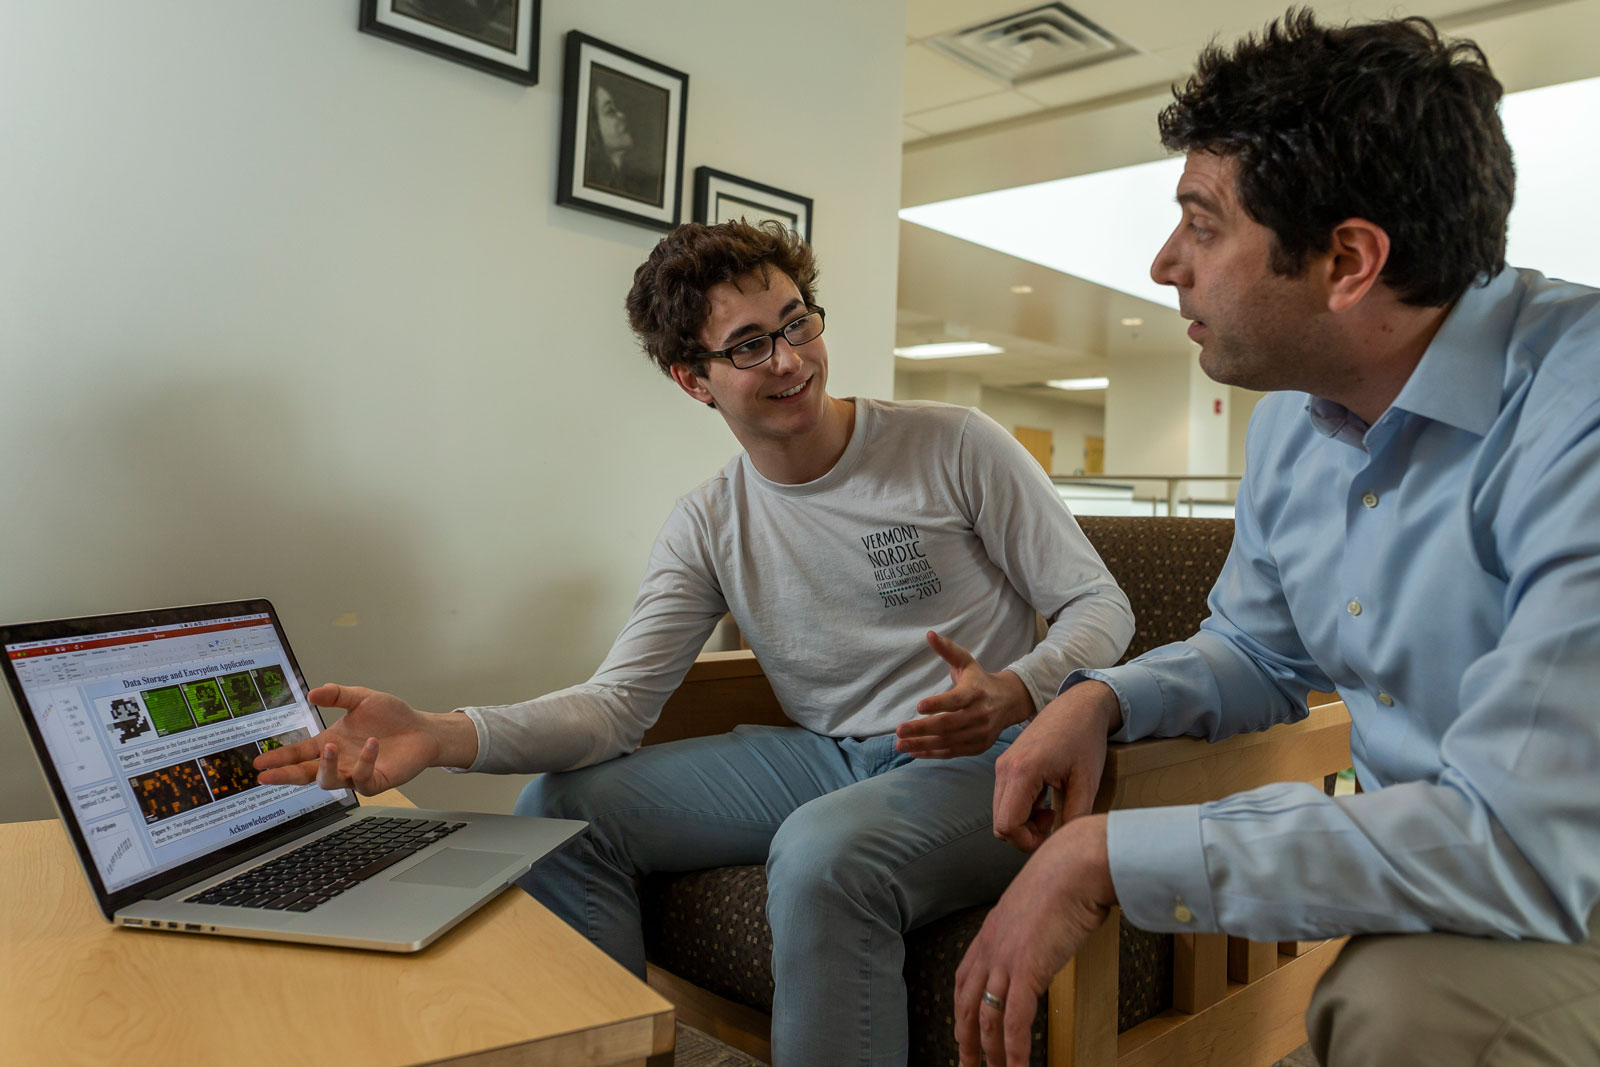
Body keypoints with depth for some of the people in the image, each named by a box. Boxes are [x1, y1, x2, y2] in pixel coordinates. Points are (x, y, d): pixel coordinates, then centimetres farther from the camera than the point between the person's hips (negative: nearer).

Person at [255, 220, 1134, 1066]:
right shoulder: (707, 530, 2)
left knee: (823, 849, -37)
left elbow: (1101, 606, -2)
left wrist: (1014, 695, -25)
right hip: (825, 756, 4)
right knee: (561, 806, -6)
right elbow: (616, 703, -6)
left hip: (982, 762, -4)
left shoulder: (954, 446, -6)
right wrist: (444, 736, -24)